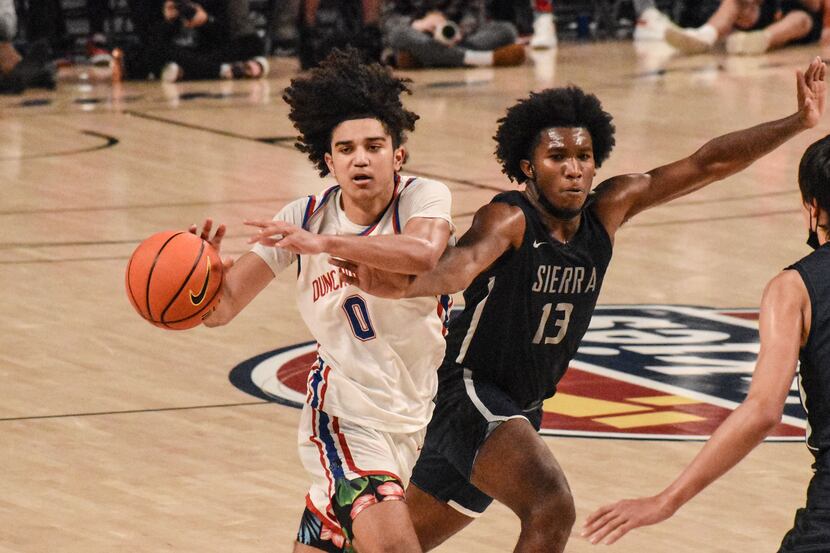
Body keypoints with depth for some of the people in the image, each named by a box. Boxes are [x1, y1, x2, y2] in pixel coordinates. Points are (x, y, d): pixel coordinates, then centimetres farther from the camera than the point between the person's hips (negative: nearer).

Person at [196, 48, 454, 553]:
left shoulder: (423, 198, -13)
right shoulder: (304, 218, -9)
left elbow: (423, 253, -38)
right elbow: (222, 307, -12)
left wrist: (324, 243, -48)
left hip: (410, 417, 2)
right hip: (346, 413, -2)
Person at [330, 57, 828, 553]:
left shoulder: (608, 209, -2)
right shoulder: (508, 219, -21)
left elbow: (708, 164, 1)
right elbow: (466, 260, -44)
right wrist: (405, 287, -65)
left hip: (521, 411, 8)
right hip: (471, 395, -8)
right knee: (552, 509, -30)